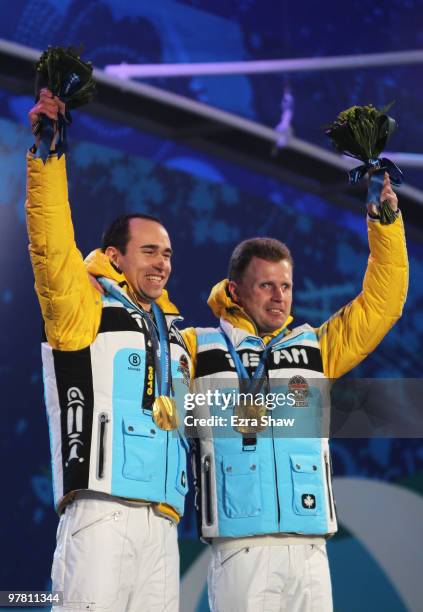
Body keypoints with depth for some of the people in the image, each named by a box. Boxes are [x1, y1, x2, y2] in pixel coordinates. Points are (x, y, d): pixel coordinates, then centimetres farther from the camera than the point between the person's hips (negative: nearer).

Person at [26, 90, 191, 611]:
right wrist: (47, 150, -13)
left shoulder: (174, 333, 26)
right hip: (101, 508, -7)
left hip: (161, 519, 7)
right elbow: (52, 245, -8)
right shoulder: (85, 307, 7)